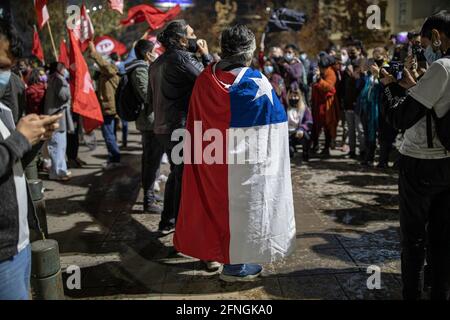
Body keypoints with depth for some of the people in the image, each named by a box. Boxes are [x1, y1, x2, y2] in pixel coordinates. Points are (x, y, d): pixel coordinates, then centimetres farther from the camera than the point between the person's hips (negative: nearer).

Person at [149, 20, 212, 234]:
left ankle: (167, 222, 28)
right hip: (183, 129, -9)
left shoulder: (158, 63, 14)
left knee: (176, 174, 20)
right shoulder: (182, 58, -14)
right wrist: (206, 55, -3)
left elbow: (152, 100, 20)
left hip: (162, 128, 9)